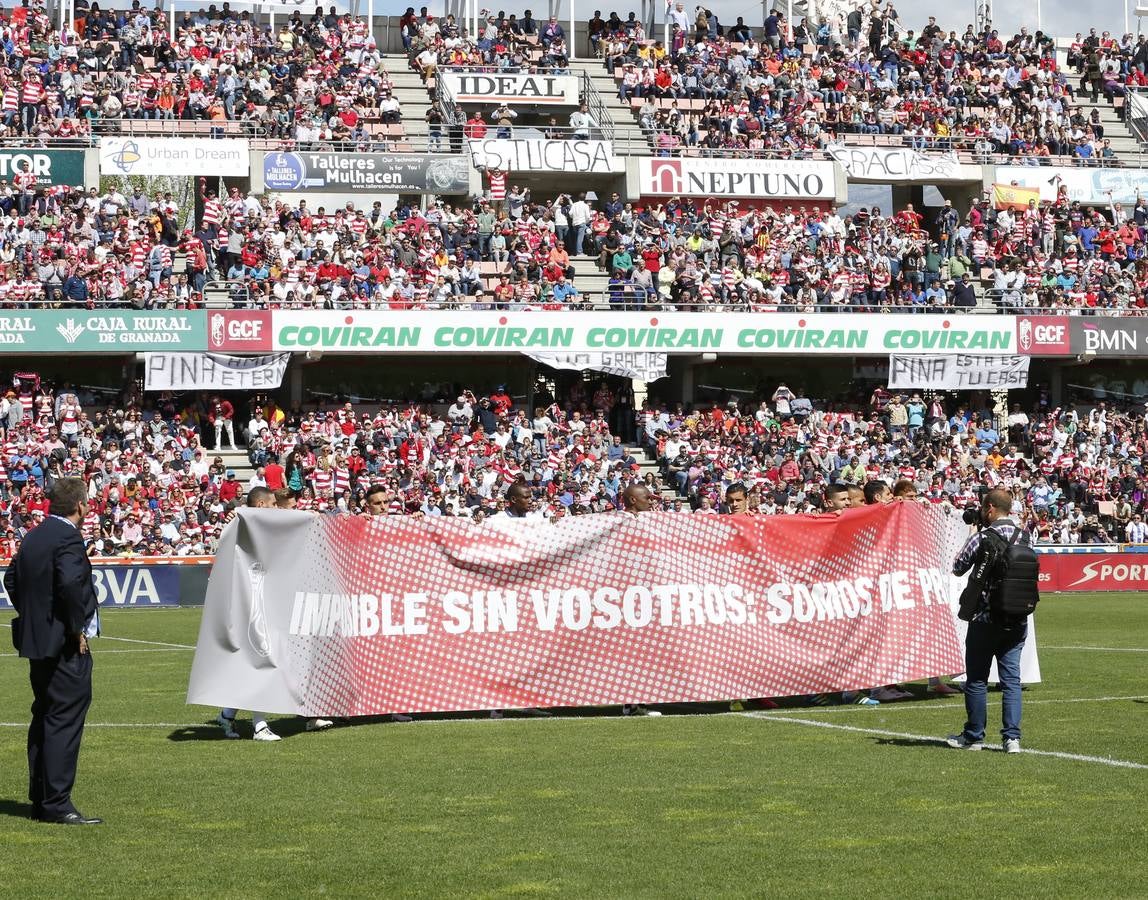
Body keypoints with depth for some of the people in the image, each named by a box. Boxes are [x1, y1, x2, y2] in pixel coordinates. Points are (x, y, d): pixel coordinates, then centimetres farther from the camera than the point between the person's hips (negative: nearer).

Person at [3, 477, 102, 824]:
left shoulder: (32, 537, 11)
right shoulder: (68, 538, -17)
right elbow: (70, 583, -29)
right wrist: (77, 628, -18)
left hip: (37, 641, 9)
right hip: (65, 646, -9)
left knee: (44, 718, 15)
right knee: (64, 721, -7)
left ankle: (40, 800, 21)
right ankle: (57, 804, -7)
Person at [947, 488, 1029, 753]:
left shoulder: (982, 538, -13)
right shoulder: (1026, 537, 2)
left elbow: (957, 568, 0)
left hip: (985, 619, -4)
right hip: (1018, 620, 4)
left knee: (976, 679, 8)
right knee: (1011, 679, 5)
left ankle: (974, 736, 15)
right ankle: (1012, 737, -2)